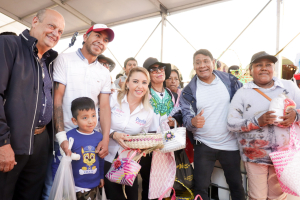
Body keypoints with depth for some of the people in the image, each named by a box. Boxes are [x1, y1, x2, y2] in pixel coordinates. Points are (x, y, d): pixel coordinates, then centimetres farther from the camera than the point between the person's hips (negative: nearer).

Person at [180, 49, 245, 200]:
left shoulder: (229, 80, -2)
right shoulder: (189, 91, -4)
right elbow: (186, 116, -8)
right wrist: (193, 121, -31)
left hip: (230, 144, 1)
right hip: (203, 145, -1)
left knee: (236, 185, 18)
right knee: (200, 187, 7)